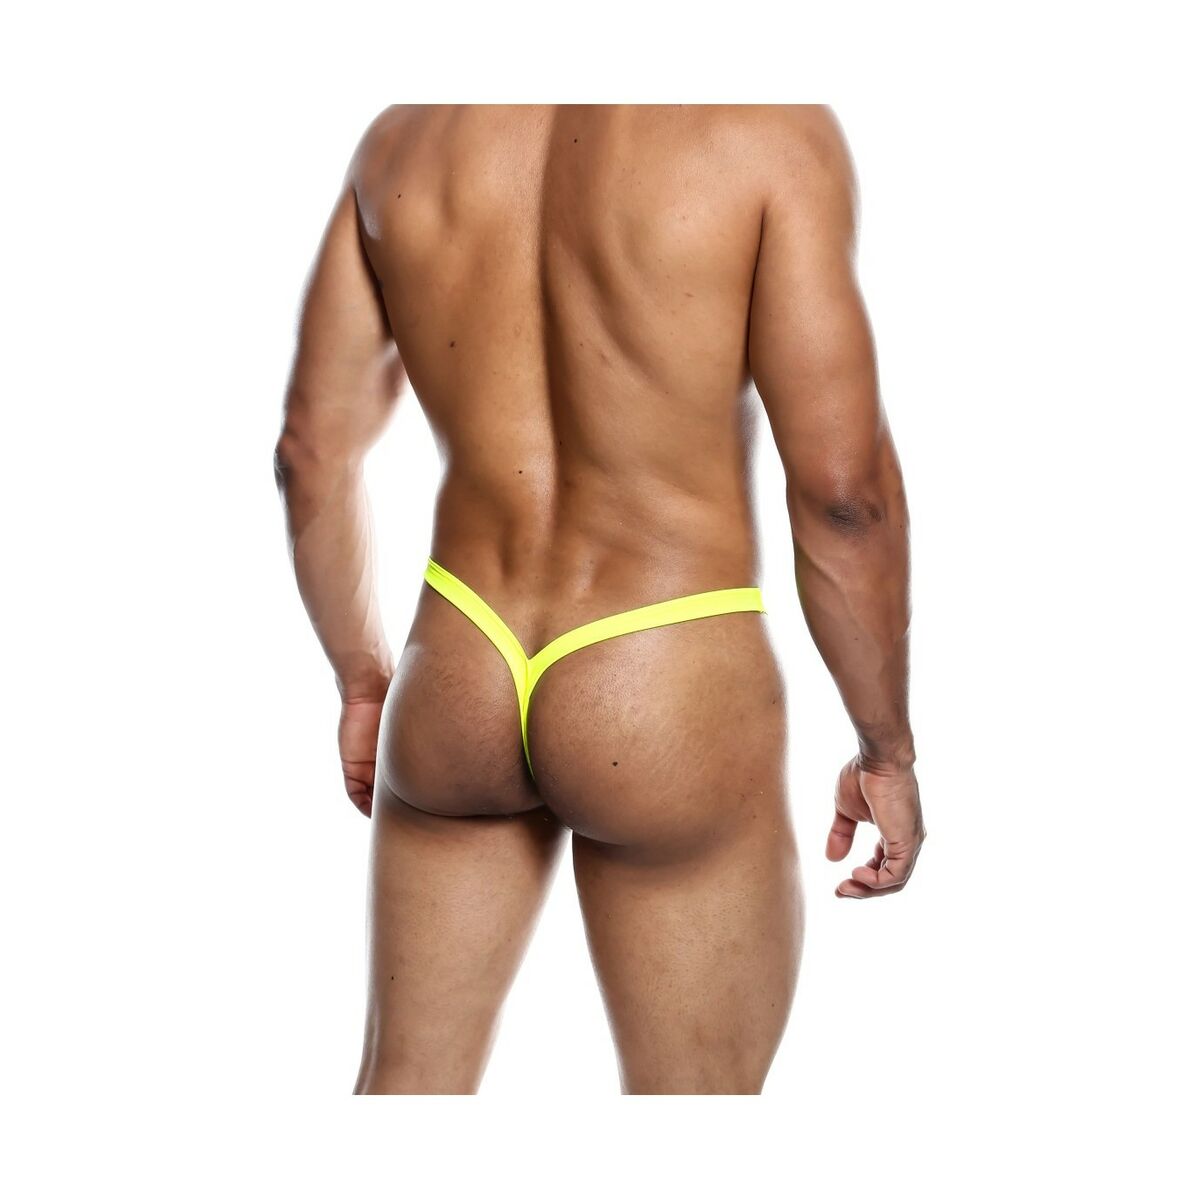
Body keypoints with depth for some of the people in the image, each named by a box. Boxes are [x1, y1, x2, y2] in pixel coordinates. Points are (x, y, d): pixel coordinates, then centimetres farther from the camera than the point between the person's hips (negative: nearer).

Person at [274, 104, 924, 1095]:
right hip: (669, 698, -4)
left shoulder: (404, 136, 2)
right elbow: (842, 485, -14)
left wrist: (363, 675, 19)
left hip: (457, 675, 5)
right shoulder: (770, 128, -12)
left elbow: (314, 451, 6)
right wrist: (888, 746, -2)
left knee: (409, 1076, 21)